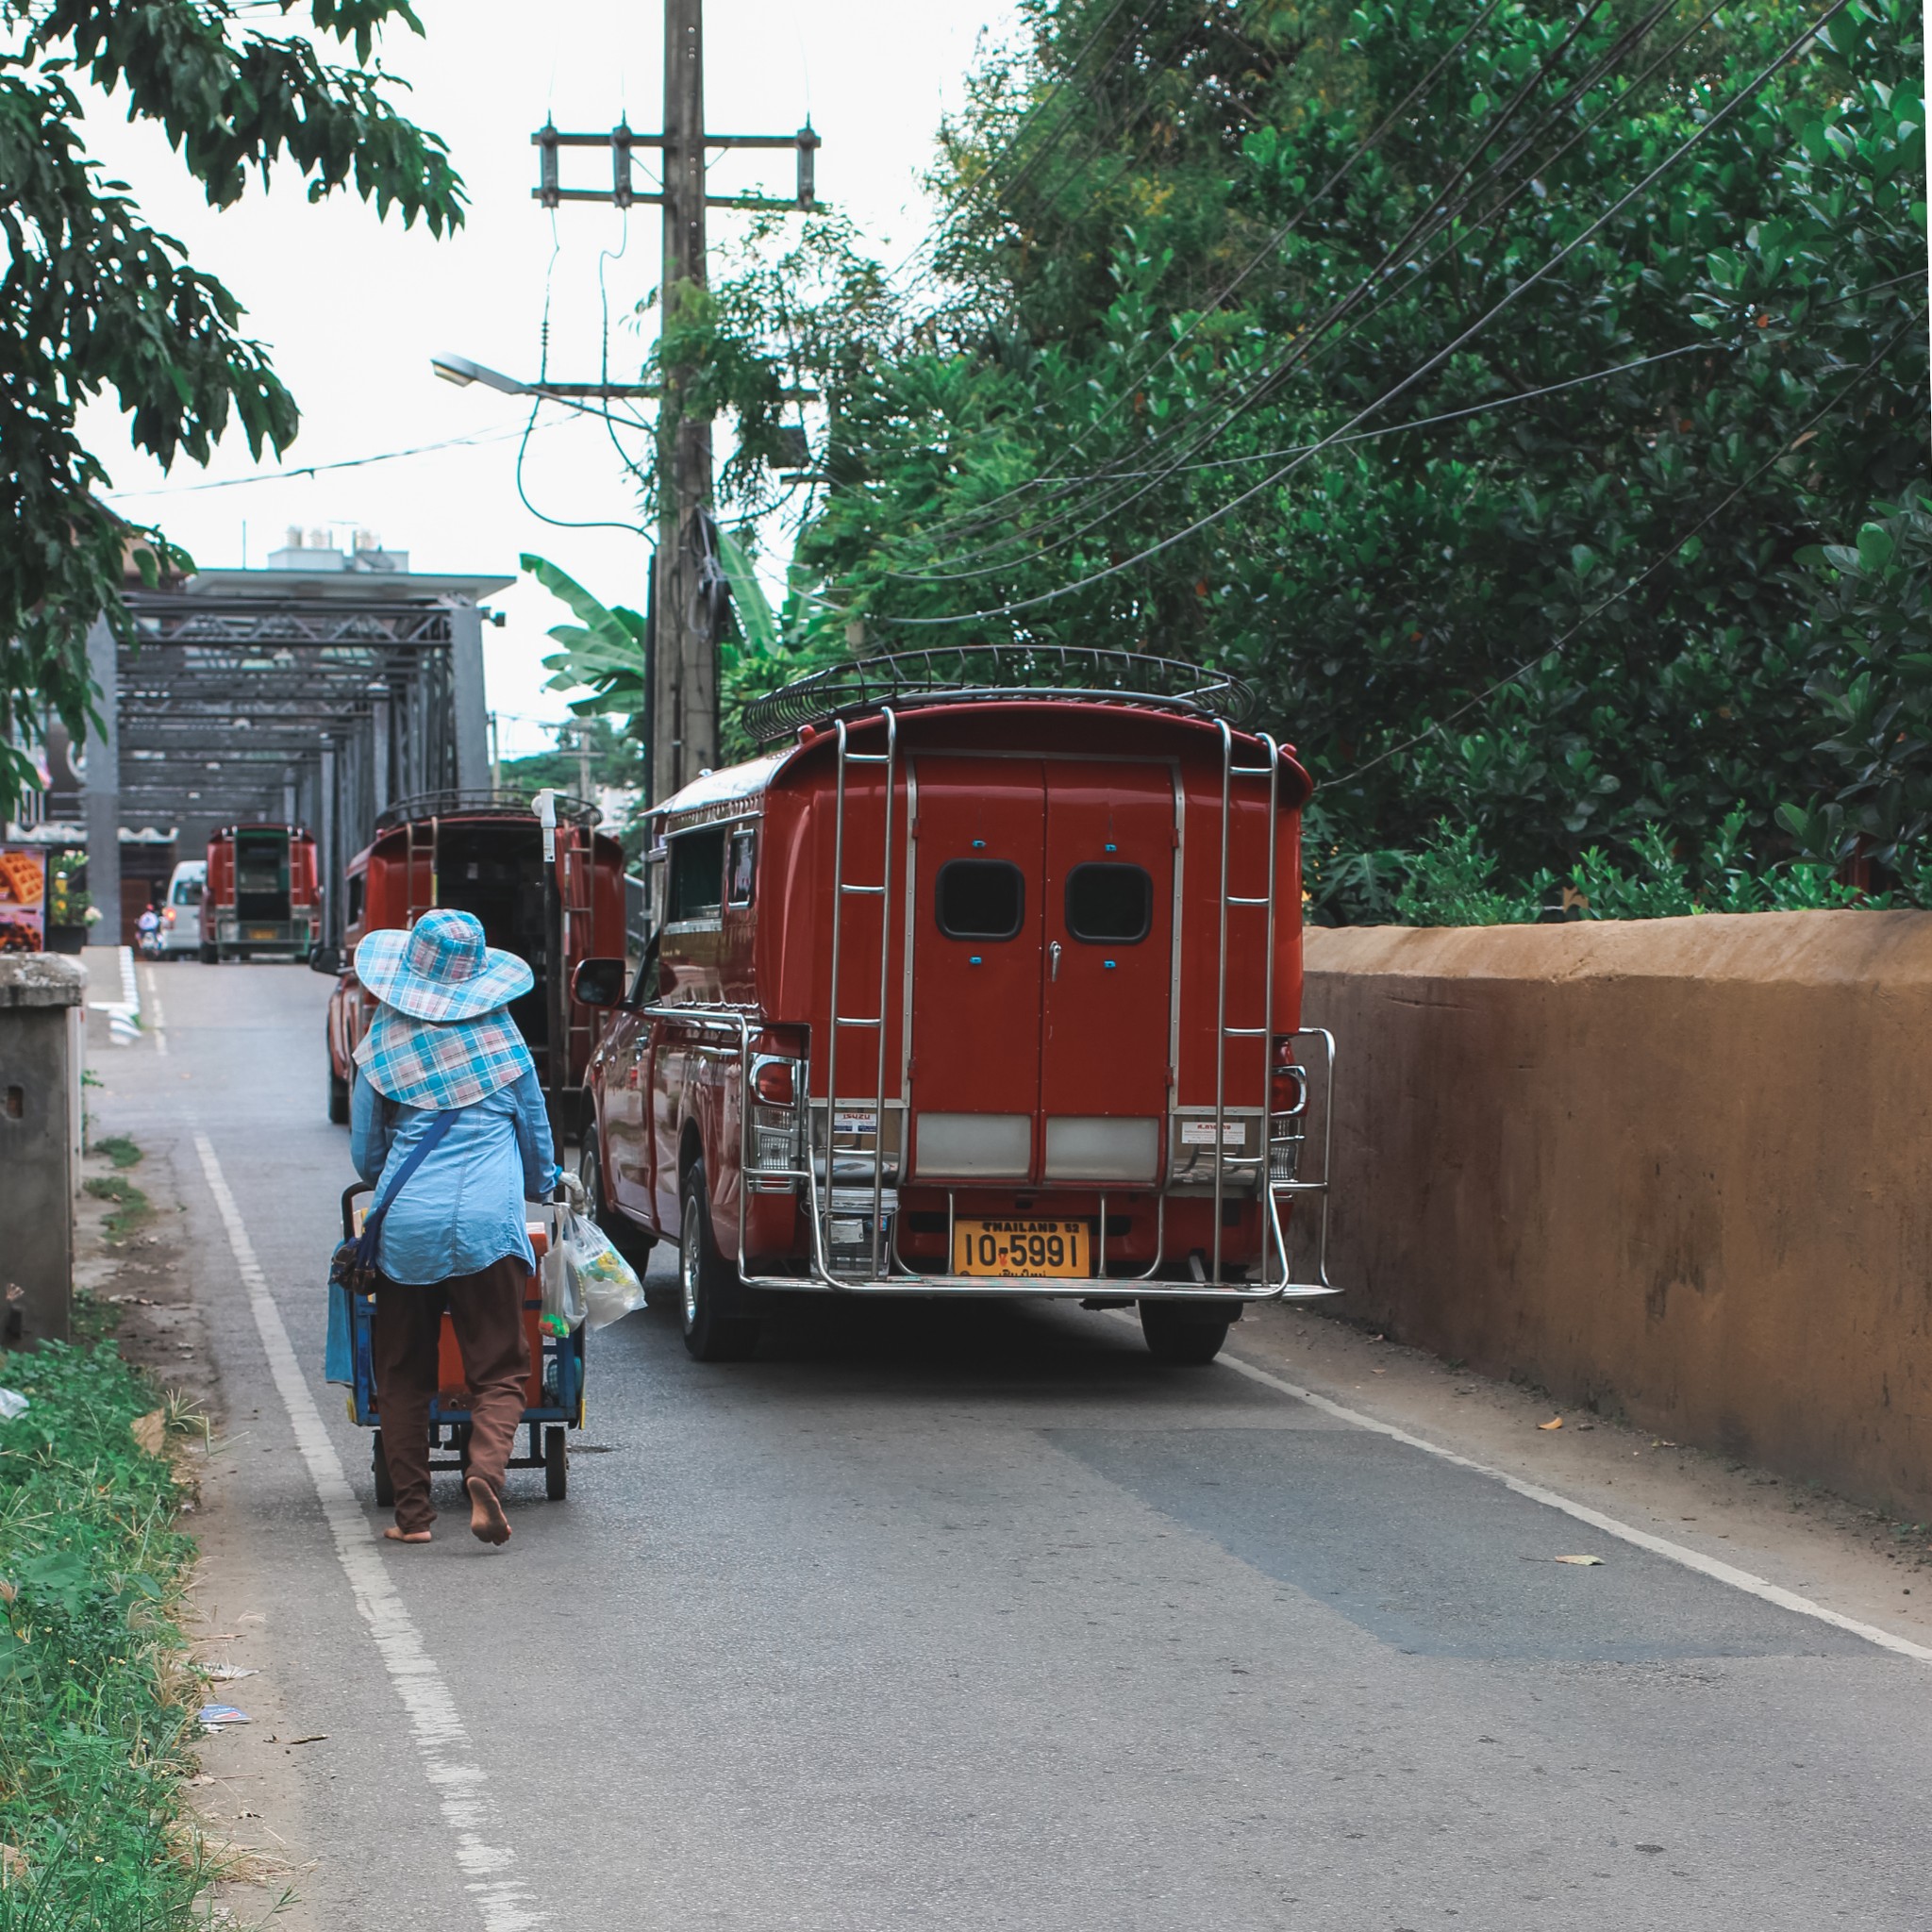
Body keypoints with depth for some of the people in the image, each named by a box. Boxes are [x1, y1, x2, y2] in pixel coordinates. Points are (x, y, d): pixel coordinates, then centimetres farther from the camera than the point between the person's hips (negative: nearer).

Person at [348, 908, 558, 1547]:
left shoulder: (384, 1044, 4)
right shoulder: (501, 1038, 6)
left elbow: (365, 1154, 12)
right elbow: (537, 1136, 18)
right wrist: (540, 1186, 39)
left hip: (405, 1224, 1)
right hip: (487, 1223, -1)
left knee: (403, 1373, 12)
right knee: (498, 1370, 3)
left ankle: (412, 1511, 10)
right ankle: (485, 1470, -23)